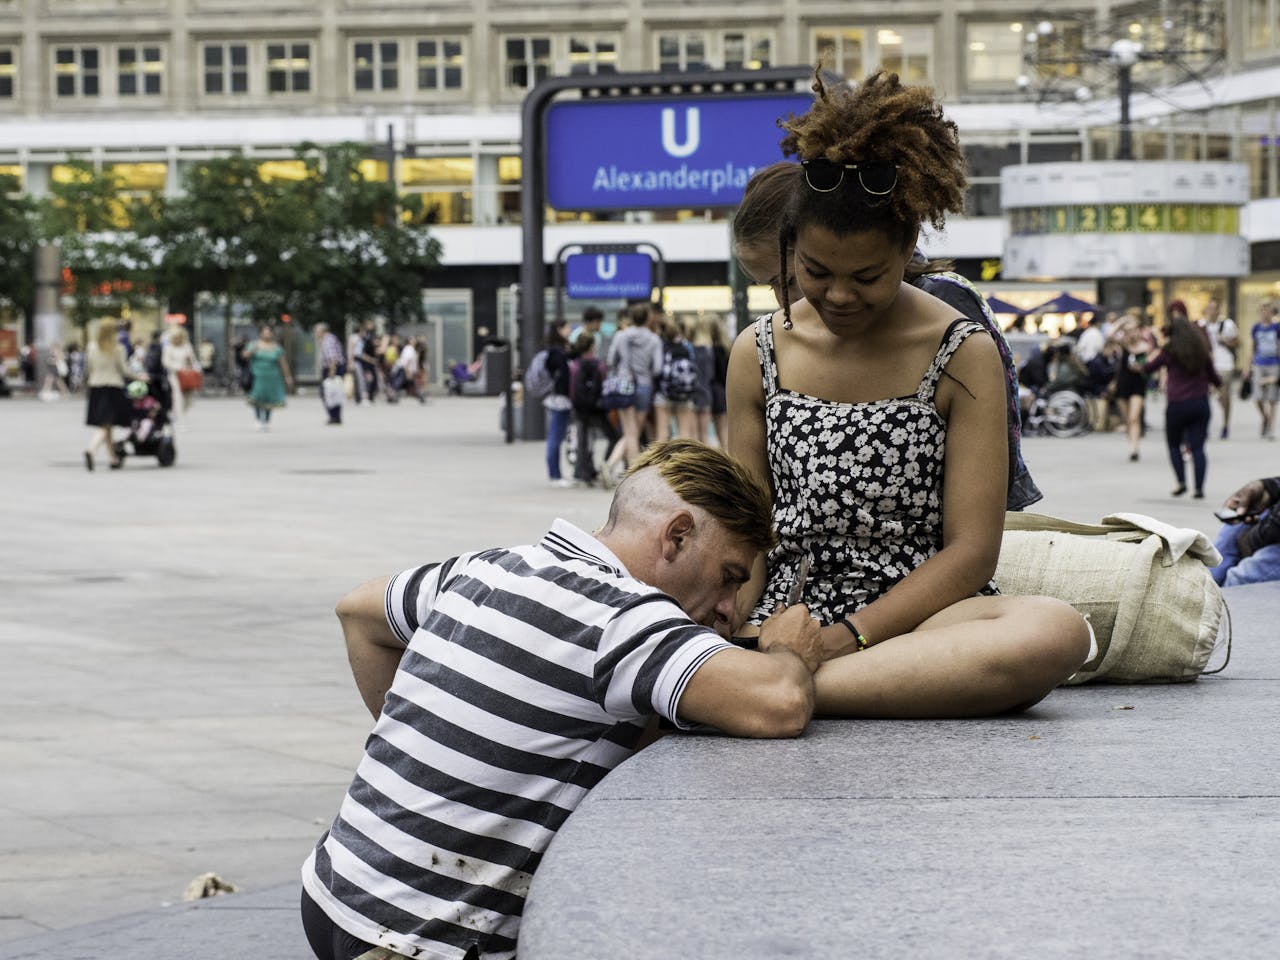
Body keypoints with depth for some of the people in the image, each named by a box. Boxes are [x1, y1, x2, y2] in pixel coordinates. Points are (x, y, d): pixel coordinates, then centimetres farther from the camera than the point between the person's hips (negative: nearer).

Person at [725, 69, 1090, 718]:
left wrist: (846, 635, -16)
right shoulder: (758, 354, 10)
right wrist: (738, 635, -12)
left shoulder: (962, 356, 1)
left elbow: (971, 551, -4)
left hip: (916, 613, 0)